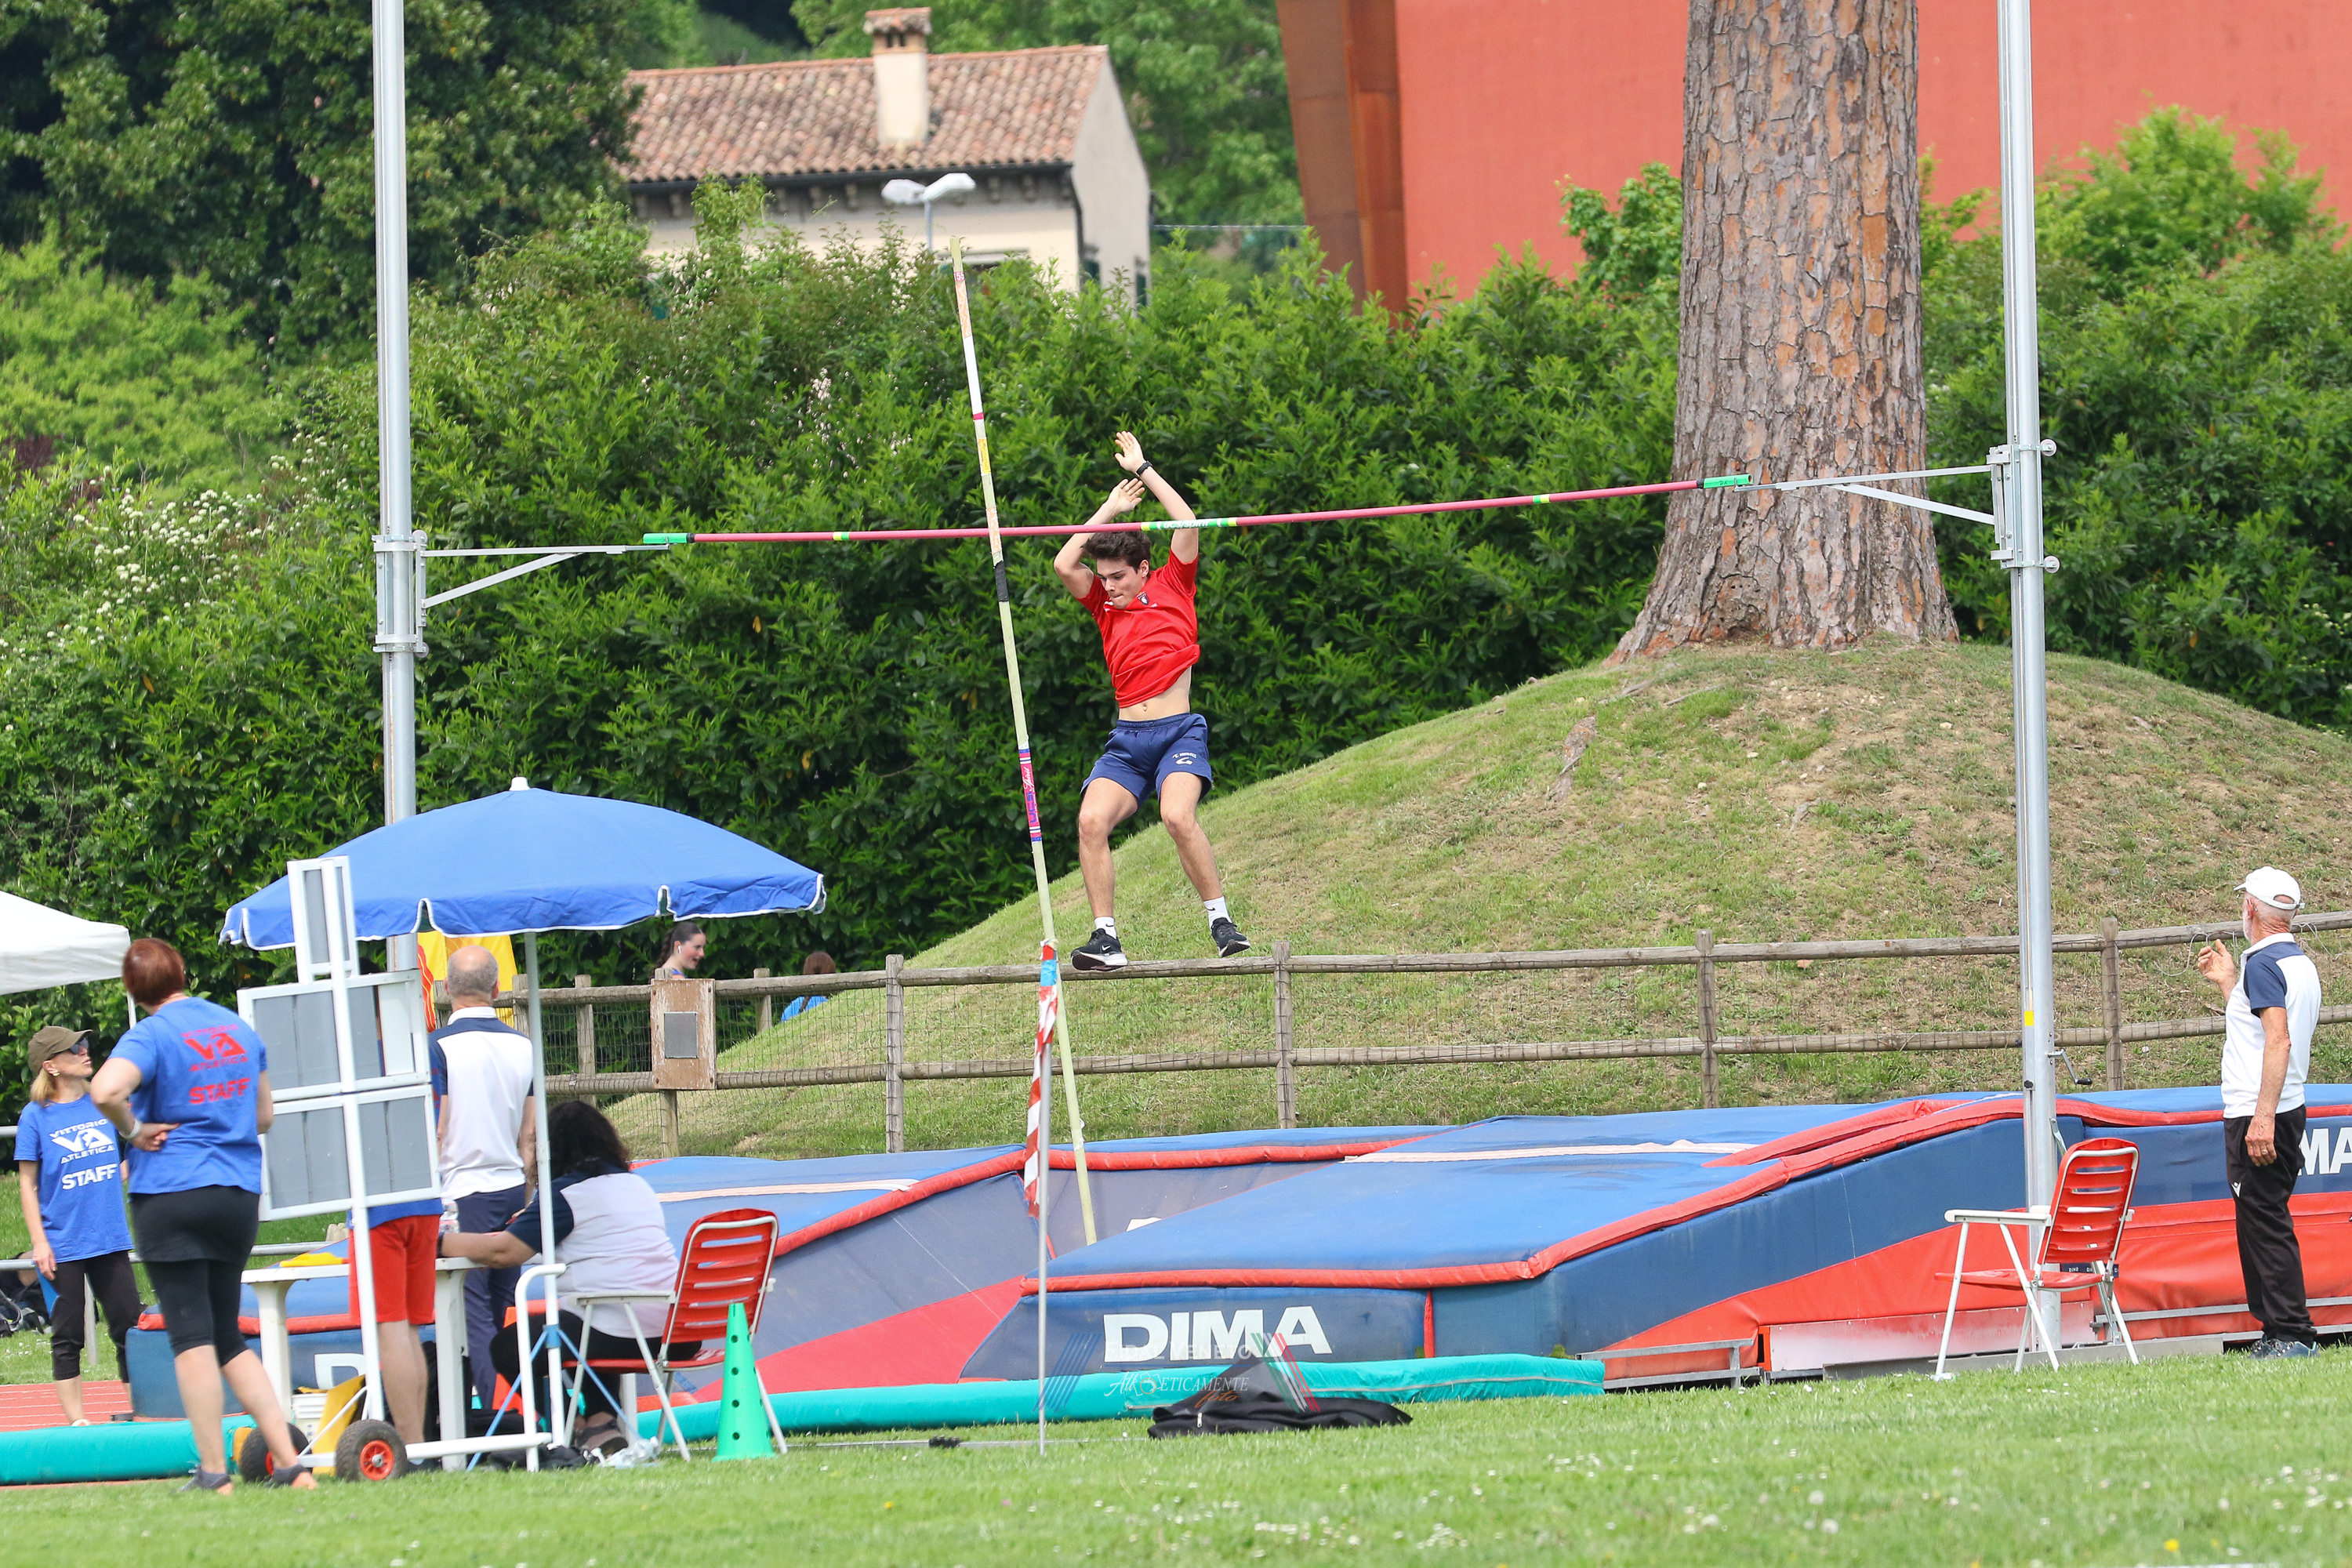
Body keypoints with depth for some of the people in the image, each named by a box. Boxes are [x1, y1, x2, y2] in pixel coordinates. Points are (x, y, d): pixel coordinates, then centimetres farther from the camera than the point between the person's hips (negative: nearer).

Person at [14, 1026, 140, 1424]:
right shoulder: (35, 1117, -5)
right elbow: (27, 1185, -4)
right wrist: (39, 1242, -9)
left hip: (110, 1241, 4)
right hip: (64, 1247, -4)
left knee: (129, 1327, 5)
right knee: (67, 1337, 2)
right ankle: (75, 1418, 6)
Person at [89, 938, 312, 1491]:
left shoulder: (152, 1035, -9)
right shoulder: (239, 1030, 11)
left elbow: (105, 1089, -28)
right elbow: (264, 1115, 21)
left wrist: (132, 1130, -11)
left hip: (172, 1194, -6)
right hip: (240, 1193, 6)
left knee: (192, 1337, -4)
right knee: (229, 1339, 14)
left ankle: (214, 1473, -8)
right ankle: (290, 1463, 6)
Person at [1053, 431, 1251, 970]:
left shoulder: (1172, 586, 8)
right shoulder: (1104, 605, 16)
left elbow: (1186, 523, -2)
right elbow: (1064, 564, 3)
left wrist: (1142, 468, 4)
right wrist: (1110, 509, 9)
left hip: (1179, 732, -4)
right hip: (1127, 739, 4)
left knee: (1178, 816, -29)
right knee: (1091, 821, -19)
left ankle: (1221, 921, -19)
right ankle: (1106, 937, -17)